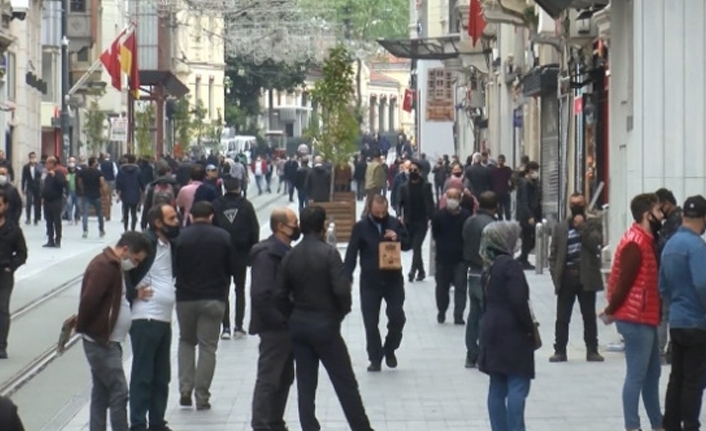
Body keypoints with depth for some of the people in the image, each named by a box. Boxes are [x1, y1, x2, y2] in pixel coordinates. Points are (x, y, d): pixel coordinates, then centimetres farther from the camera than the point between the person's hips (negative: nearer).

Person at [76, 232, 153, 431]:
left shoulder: (114, 266, 15)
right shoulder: (104, 267, -18)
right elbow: (89, 301, -23)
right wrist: (83, 328, -13)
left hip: (107, 342, 10)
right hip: (101, 342, -10)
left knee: (101, 393, 12)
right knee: (119, 392, -10)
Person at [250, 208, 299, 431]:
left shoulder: (286, 251, 14)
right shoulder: (267, 254, -17)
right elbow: (261, 294, -23)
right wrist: (279, 320, -20)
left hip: (287, 327, 10)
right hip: (274, 328, -10)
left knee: (284, 378, 15)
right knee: (268, 379, -6)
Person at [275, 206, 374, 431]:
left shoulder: (290, 256, 1)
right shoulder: (329, 252, -14)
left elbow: (279, 294, 0)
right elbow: (341, 289, -20)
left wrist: (294, 315, 11)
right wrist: (342, 312, -2)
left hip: (298, 325, 5)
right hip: (325, 324, -5)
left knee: (305, 384, 9)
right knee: (345, 383, 4)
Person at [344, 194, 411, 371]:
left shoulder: (395, 223, 1)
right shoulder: (361, 227, -5)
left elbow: (408, 244, 8)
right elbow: (351, 253, -6)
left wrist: (397, 238, -15)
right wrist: (347, 278, -14)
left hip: (393, 279, 1)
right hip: (370, 281, -1)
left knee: (397, 317, -4)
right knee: (371, 322, 3)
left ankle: (389, 349, 20)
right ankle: (375, 358, 14)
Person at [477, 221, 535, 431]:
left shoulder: (490, 267, 12)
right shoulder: (511, 266, -14)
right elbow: (519, 301, -20)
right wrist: (529, 327, -10)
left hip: (494, 334, 9)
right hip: (513, 335, -9)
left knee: (497, 388, 9)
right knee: (518, 386, -7)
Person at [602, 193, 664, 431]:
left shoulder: (645, 240, 14)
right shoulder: (635, 244, -18)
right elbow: (623, 281, -18)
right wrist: (611, 312, -9)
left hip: (645, 319, 10)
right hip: (636, 320, -10)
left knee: (652, 373, 15)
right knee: (636, 375, -5)